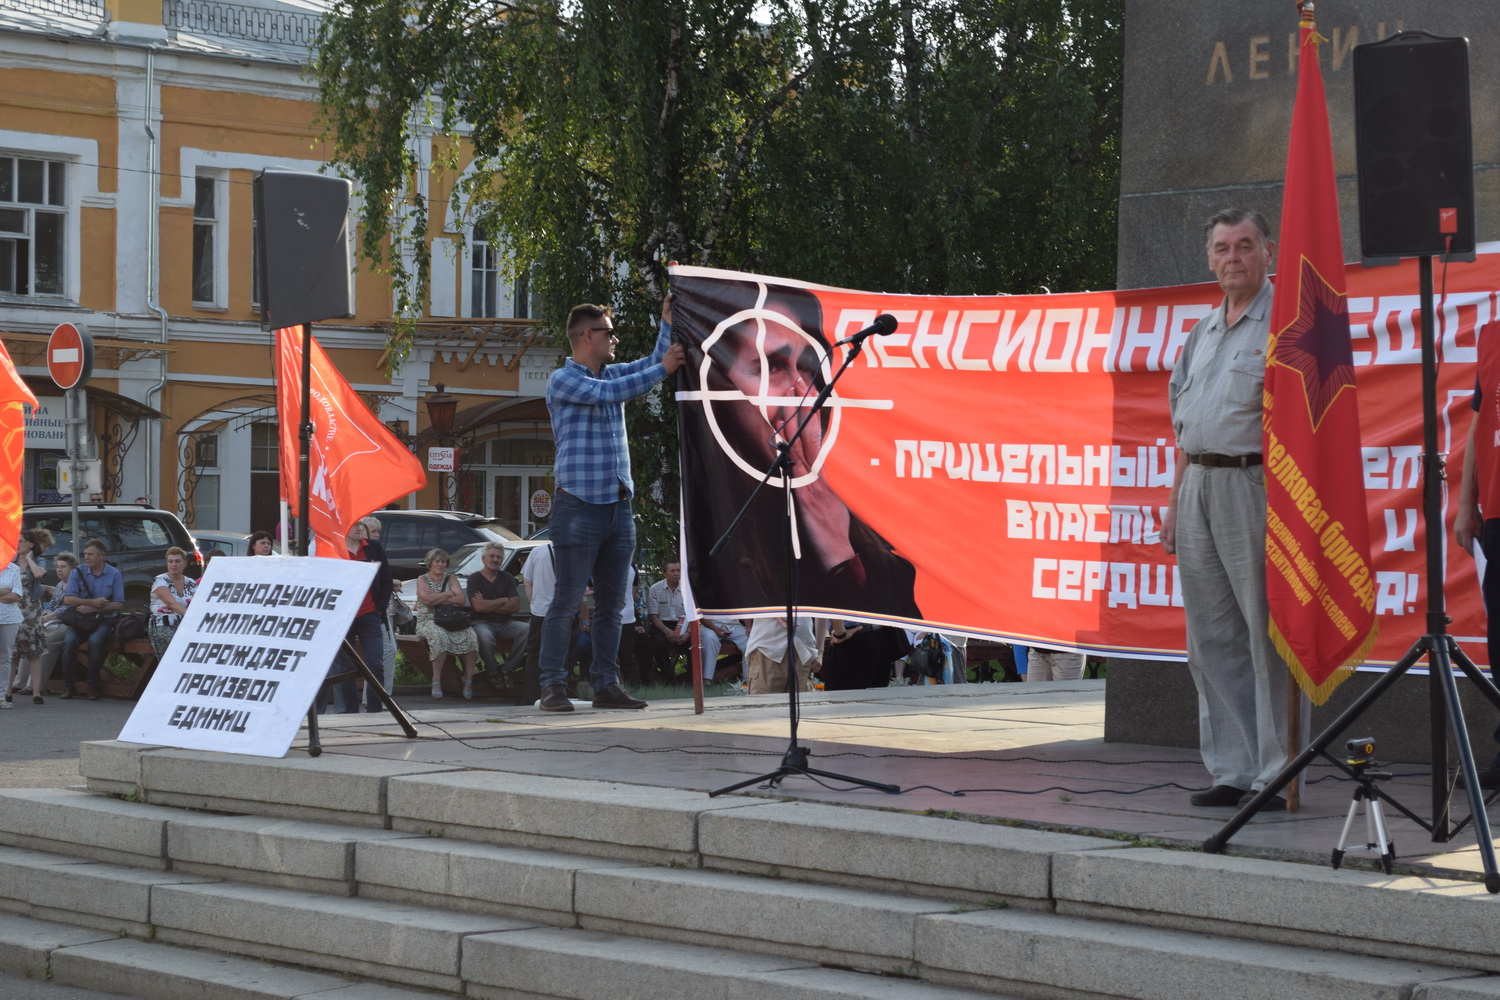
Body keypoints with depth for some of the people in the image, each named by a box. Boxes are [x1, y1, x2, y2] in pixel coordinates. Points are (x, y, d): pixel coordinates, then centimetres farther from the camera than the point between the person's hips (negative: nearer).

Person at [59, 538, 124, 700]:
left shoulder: (114, 574, 3)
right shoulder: (78, 573, 6)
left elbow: (119, 604, -3)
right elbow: (67, 599, -3)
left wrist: (94, 608, -13)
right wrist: (92, 602, -15)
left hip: (103, 620, -2)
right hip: (80, 620, 2)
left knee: (95, 641, -33)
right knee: (69, 640, -29)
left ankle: (93, 686, -23)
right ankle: (67, 686, -20)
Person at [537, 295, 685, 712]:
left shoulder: (611, 374, 18)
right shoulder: (562, 380, -4)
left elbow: (654, 362, 20)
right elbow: (609, 393, -16)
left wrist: (667, 319, 7)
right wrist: (663, 369, -11)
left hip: (618, 506, 7)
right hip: (580, 507, -7)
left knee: (612, 604, 8)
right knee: (566, 601, -6)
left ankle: (606, 684, 12)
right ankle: (553, 686, -3)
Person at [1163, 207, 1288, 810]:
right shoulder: (1201, 335, 20)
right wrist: (1174, 504, 17)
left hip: (1253, 483, -8)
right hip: (1198, 488, 8)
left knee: (1266, 634, -7)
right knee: (1212, 640, 9)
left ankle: (1277, 775, -4)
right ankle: (1231, 771, 14)